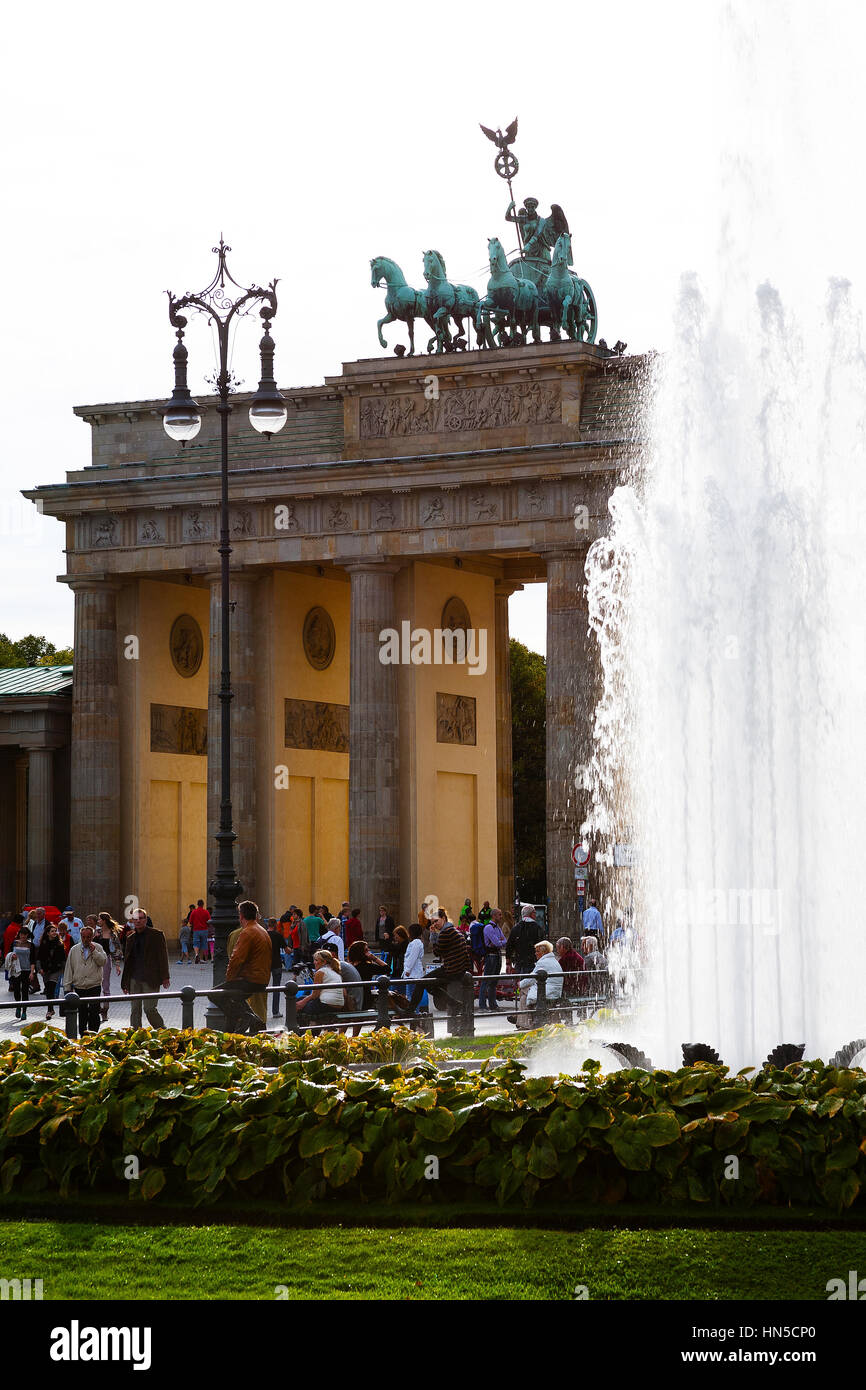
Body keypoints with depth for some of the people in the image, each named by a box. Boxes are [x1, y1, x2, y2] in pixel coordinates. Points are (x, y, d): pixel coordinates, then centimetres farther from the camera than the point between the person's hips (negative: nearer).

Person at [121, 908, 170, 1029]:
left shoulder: (156, 935, 0)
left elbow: (163, 956, -3)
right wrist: (125, 982, 14)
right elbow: (127, 961, 18)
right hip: (134, 980, 5)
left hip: (150, 979, -5)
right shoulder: (131, 938, 14)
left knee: (149, 1009, -9)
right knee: (135, 1010, 5)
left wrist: (164, 977, -10)